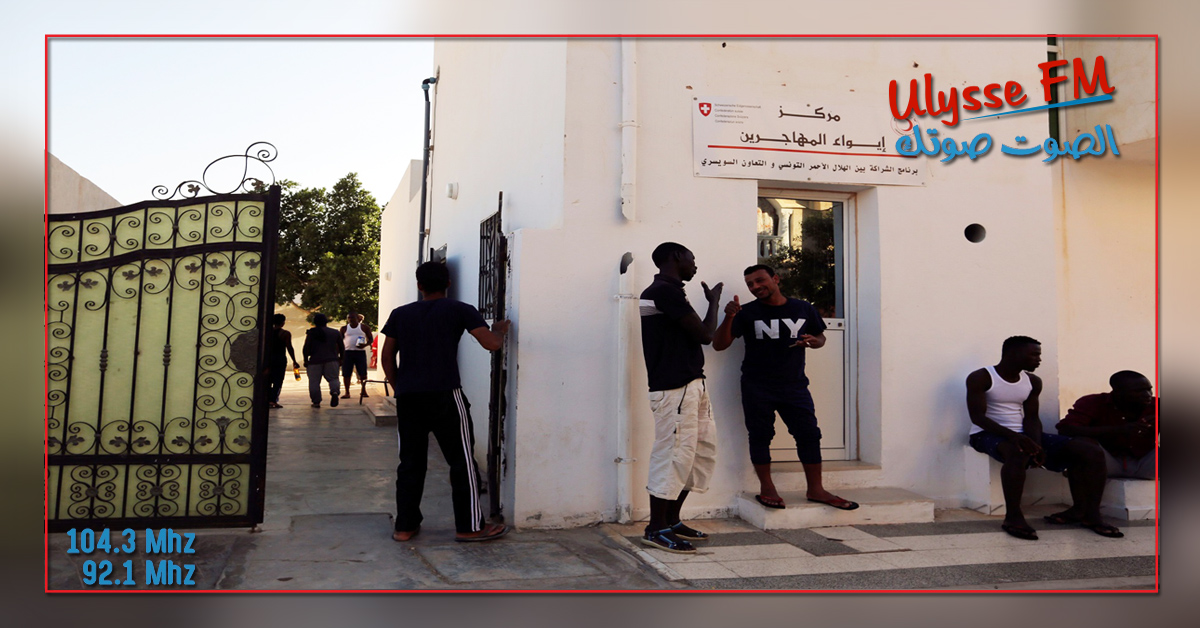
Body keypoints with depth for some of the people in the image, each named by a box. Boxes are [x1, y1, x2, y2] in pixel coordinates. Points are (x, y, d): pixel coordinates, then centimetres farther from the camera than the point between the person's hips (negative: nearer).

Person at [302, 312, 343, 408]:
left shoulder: (311, 333, -1)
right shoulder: (335, 332, 7)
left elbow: (306, 348, -3)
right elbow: (341, 347, 10)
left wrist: (306, 360, 7)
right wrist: (340, 359, 20)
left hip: (315, 361, -2)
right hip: (332, 360, 2)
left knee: (314, 382, 6)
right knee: (333, 378, 8)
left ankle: (316, 402, 5)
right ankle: (334, 391, -22)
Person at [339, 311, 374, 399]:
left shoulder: (364, 327, 6)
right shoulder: (344, 328, 10)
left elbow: (370, 339, 8)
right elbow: (340, 341, 13)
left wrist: (365, 345, -13)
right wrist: (340, 353, 5)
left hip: (360, 352, -1)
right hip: (347, 352, 1)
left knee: (363, 373, -2)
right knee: (346, 373, -2)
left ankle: (364, 391, 11)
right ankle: (347, 392, 4)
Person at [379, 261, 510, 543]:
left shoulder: (400, 314, 14)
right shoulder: (459, 310, 2)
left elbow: (387, 356, 13)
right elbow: (492, 344, -4)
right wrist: (499, 329, 16)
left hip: (407, 398, 4)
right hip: (444, 395, -4)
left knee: (410, 462, 12)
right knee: (462, 461, 4)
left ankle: (404, 526, 16)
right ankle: (469, 526, 7)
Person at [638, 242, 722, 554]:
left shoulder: (664, 291, 20)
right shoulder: (666, 292, -14)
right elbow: (705, 334, -12)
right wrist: (713, 301, 1)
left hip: (691, 384, 11)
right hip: (675, 387, -11)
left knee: (703, 450, 13)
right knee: (675, 453, -7)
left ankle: (672, 520, 20)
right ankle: (656, 529, 3)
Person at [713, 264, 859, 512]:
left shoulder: (803, 309, 5)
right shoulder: (747, 313, -2)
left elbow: (820, 337, 19)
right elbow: (719, 345, -7)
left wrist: (813, 341, -6)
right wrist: (729, 317, -22)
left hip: (794, 384, 2)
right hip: (757, 387, -2)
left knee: (809, 434, 1)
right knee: (760, 436, 3)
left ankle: (815, 489, 14)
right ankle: (766, 488, 18)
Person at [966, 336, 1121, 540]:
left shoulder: (1033, 381, 9)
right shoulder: (980, 378, -10)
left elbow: (1031, 418, 8)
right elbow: (977, 416, -16)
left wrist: (1037, 444, -14)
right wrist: (1013, 436, -31)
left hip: (1022, 434, 7)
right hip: (988, 434, -6)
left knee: (1091, 451, -9)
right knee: (1018, 453, -43)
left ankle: (1088, 512, -2)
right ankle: (1013, 517, -30)